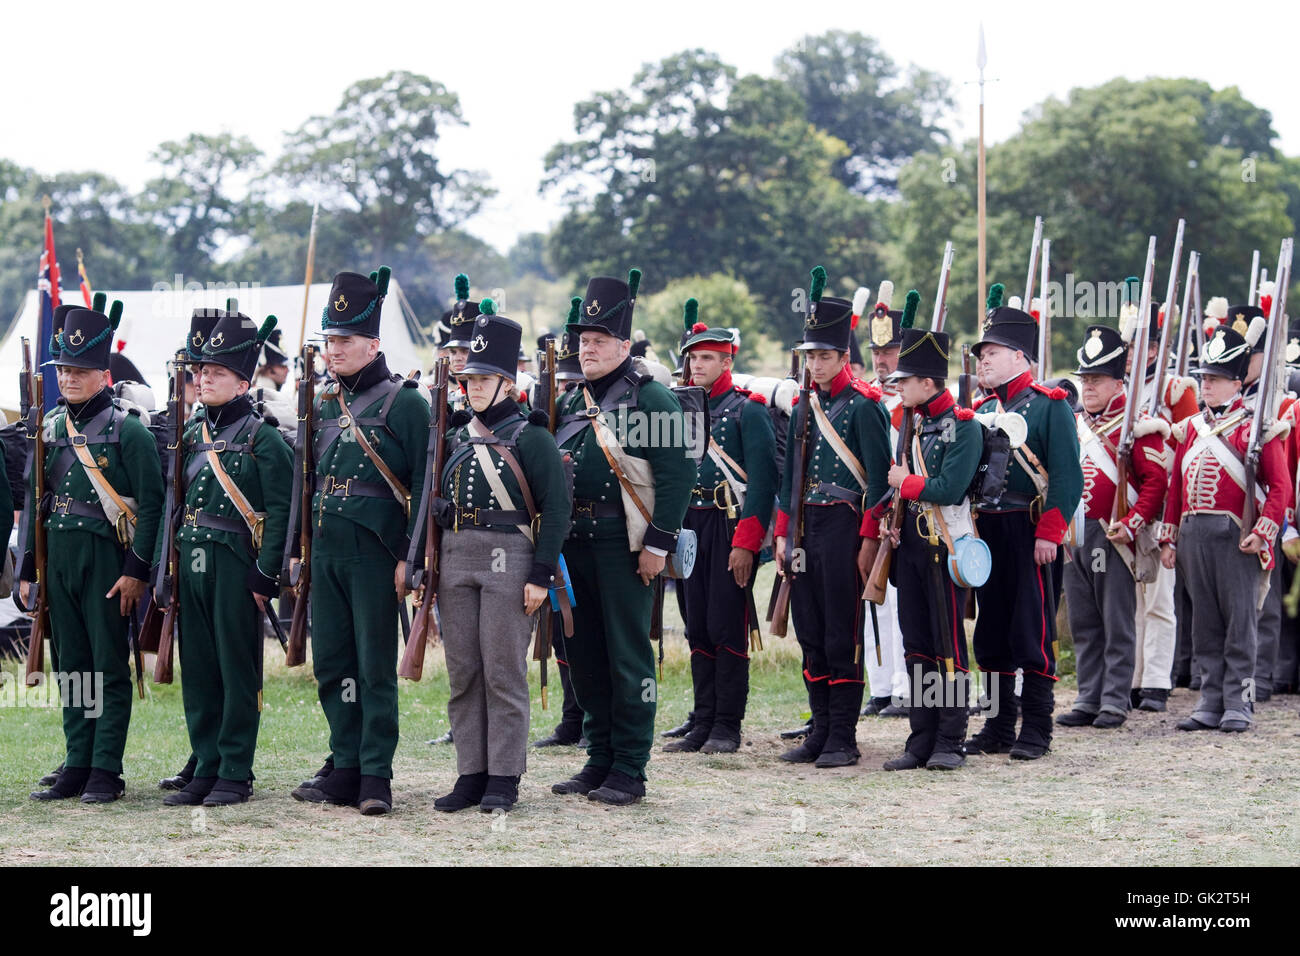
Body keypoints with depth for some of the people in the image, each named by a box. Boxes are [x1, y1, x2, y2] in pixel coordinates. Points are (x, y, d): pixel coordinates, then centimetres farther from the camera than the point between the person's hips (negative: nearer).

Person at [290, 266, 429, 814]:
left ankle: (376, 777, 2)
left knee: (375, 667, -2)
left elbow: (424, 486, -7)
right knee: (331, 665, 8)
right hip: (326, 551, 6)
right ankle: (346, 770, 16)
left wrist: (410, 556, -13)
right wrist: (297, 550, 15)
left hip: (375, 552, -6)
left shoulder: (404, 403, -5)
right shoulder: (323, 405, 13)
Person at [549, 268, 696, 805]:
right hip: (574, 540, 7)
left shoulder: (652, 399, -6)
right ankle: (599, 760, 19)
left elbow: (678, 473, -12)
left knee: (627, 655, -4)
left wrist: (659, 543, -16)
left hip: (625, 540, -7)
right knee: (584, 655, 10)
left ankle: (629, 771, 1)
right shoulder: (572, 404, 16)